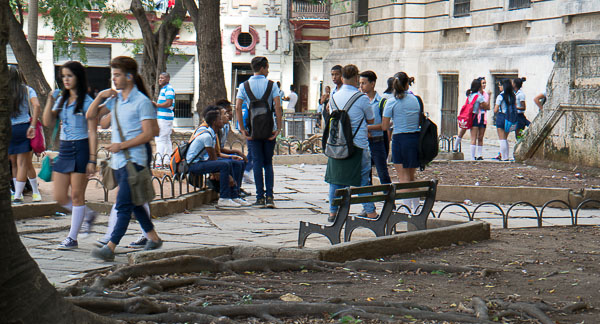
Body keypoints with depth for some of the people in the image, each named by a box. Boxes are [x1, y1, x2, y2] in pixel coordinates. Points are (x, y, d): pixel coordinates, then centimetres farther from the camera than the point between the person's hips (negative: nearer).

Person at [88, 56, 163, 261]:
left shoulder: (141, 102, -10)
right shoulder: (115, 99, 13)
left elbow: (148, 133, -15)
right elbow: (91, 116, 17)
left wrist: (122, 145, -17)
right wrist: (100, 96, 1)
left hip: (133, 160, -8)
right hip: (118, 160, 8)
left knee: (123, 205, -10)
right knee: (133, 204, 15)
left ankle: (110, 248, -15)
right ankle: (154, 238, 27)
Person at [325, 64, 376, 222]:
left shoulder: (334, 97, 4)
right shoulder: (362, 98, -10)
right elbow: (370, 120, 1)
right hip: (358, 144, -4)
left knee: (335, 179, 11)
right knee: (363, 178, 4)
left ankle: (333, 211, 12)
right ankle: (370, 211, 5)